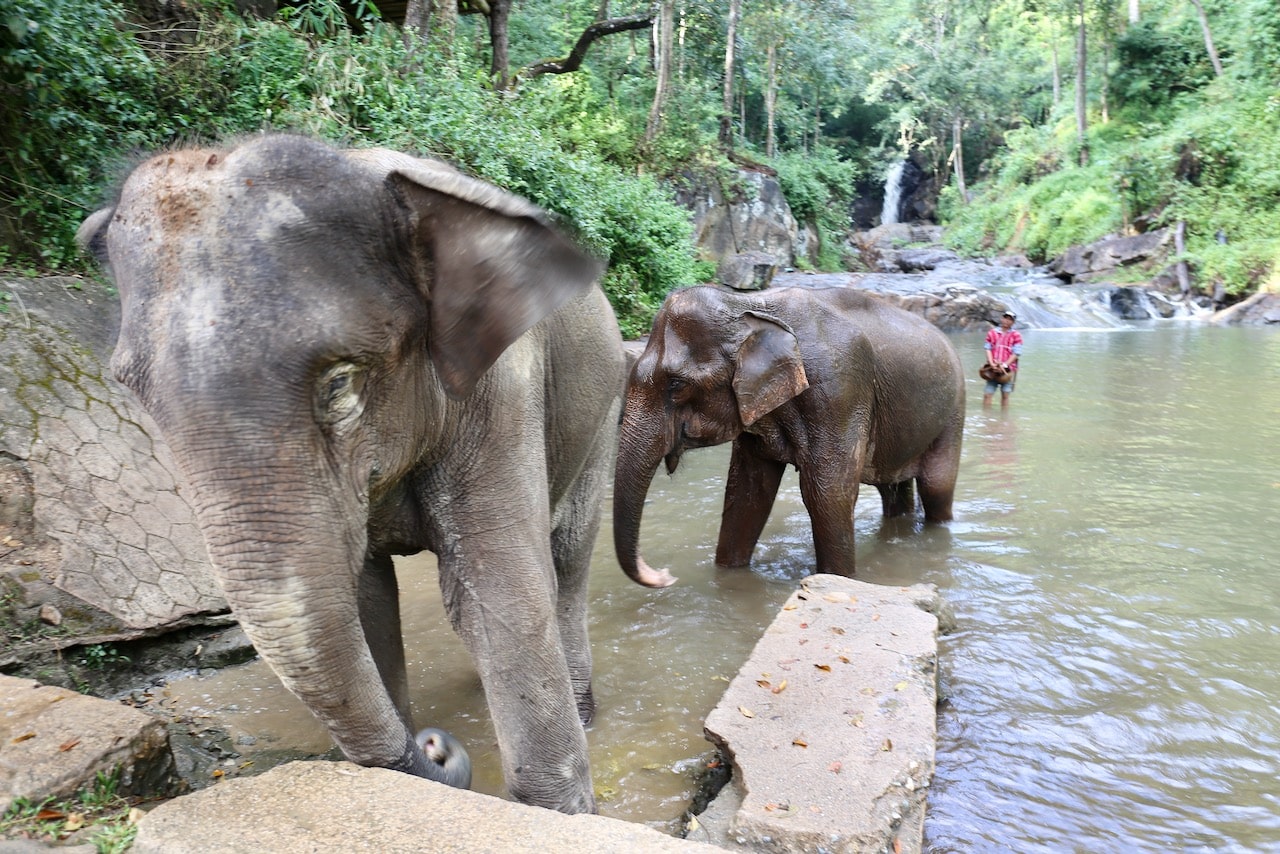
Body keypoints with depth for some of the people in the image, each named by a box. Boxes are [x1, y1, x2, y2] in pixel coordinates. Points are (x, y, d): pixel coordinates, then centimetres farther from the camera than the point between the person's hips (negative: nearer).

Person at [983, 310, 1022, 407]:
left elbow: (1016, 353, -3)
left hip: (1008, 369, -2)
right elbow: (988, 349, 4)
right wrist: (991, 363, -11)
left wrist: (1005, 365, -15)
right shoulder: (992, 333, 10)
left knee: (1005, 395, 2)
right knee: (987, 394, -3)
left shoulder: (1016, 335, 2)